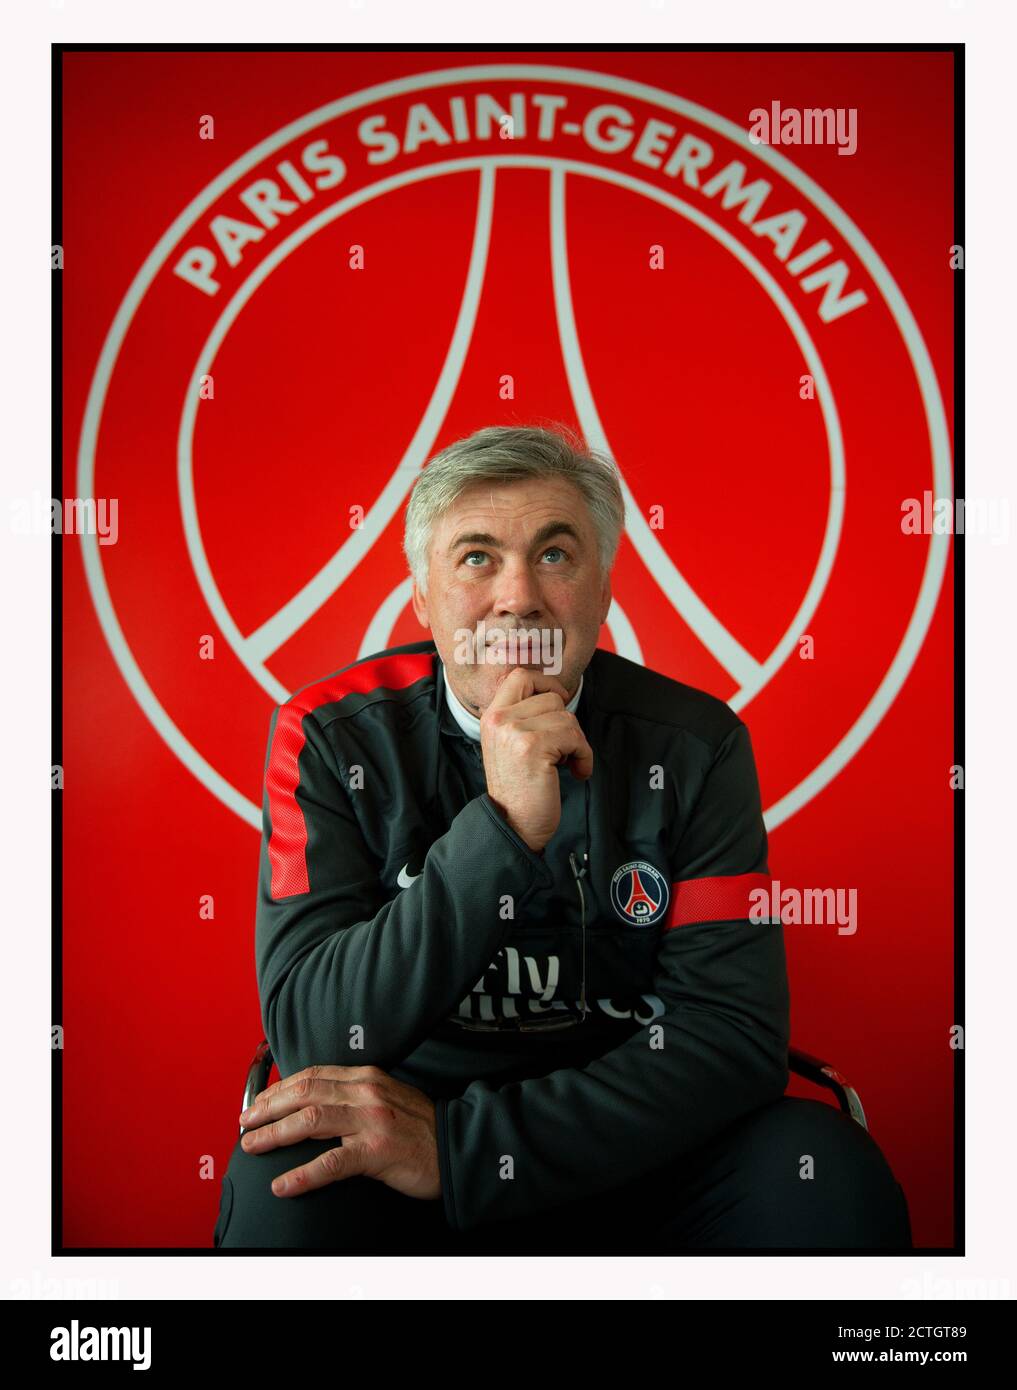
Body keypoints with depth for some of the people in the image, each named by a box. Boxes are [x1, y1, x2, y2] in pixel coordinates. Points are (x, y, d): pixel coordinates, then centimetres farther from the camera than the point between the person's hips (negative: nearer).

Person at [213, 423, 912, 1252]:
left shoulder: (693, 746, -8)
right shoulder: (330, 738, -10)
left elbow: (735, 1034, -15)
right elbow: (312, 1040, -18)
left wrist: (458, 1145, -25)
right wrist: (502, 828, -31)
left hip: (628, 1150, 2)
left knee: (829, 1170, -25)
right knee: (286, 1185, -31)